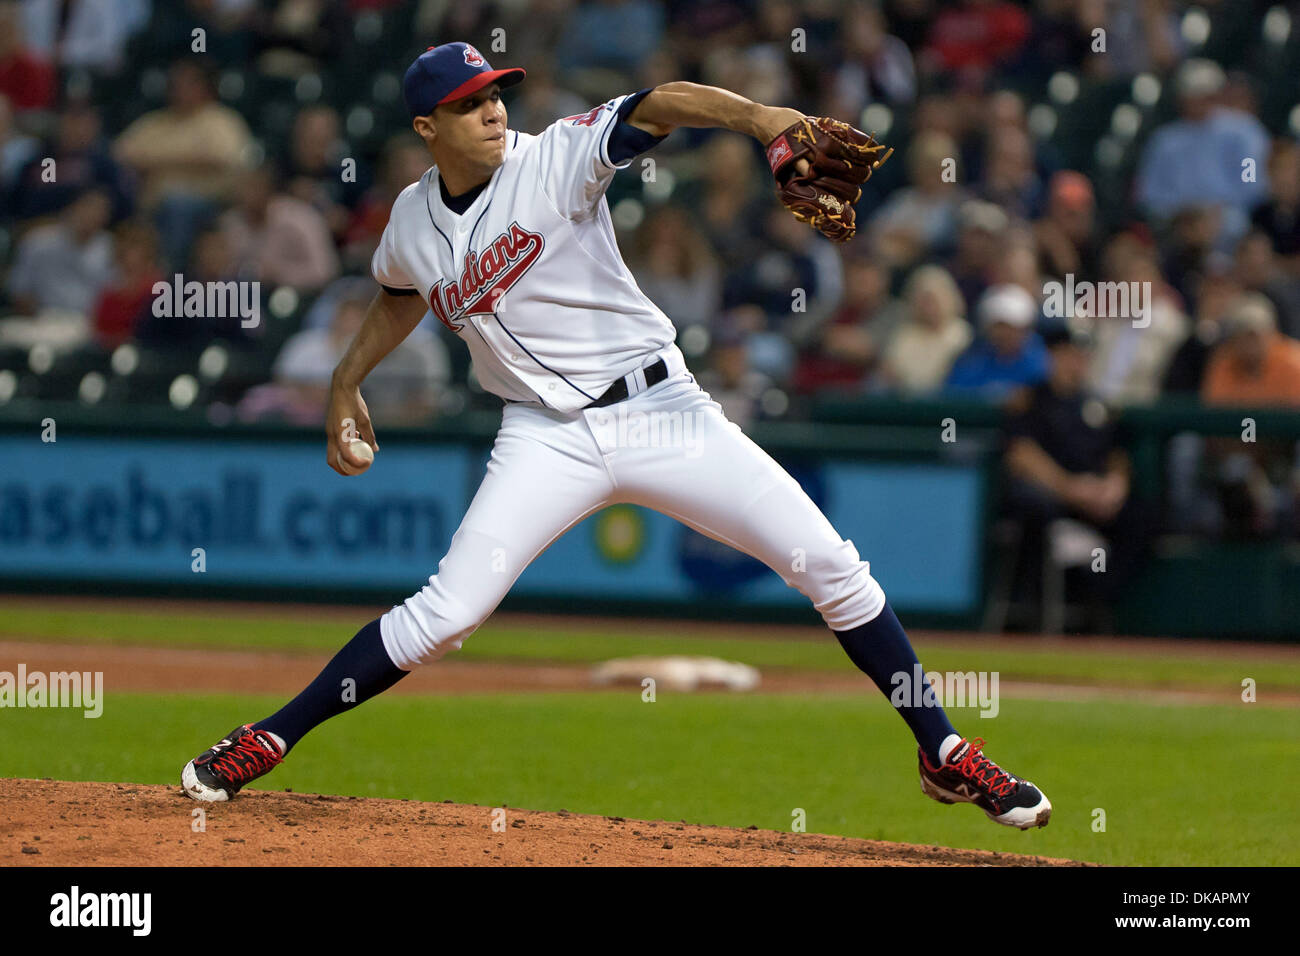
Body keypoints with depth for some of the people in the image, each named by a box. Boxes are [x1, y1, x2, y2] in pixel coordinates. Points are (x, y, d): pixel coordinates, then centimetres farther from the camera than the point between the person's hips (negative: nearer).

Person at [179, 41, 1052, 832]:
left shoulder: (555, 159, -10)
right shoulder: (413, 223, 3)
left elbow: (656, 107, -28)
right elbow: (400, 295, 28)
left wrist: (756, 115, -45)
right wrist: (348, 382, 22)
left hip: (662, 408, -1)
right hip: (548, 438, 1)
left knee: (832, 567, -7)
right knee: (447, 610, -13)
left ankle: (946, 755, 5)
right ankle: (268, 741, 1)